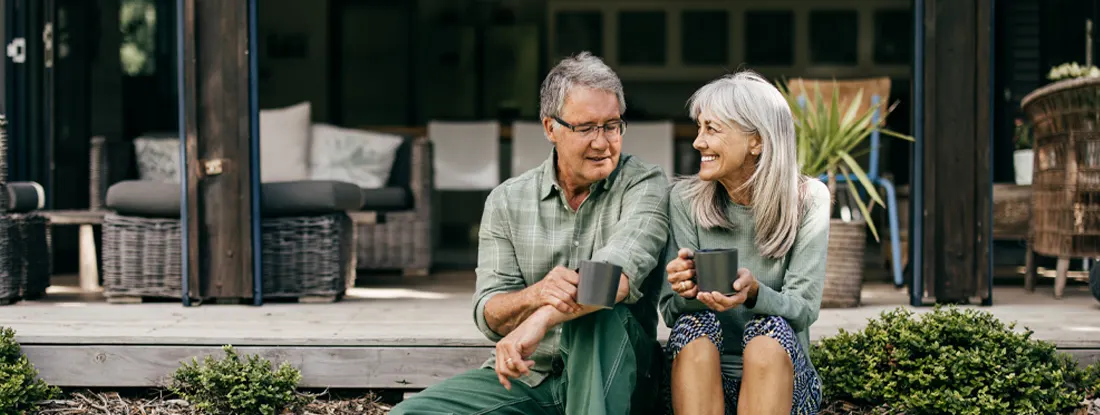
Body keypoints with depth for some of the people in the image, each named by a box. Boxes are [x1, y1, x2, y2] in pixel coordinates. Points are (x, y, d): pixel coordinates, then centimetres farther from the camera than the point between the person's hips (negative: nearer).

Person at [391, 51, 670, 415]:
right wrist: (536, 295, -28)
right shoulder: (506, 202, 6)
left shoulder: (645, 184, -4)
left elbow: (622, 270, -24)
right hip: (523, 377, 3)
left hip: (613, 375, -3)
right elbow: (488, 316, -3)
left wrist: (541, 319, -39)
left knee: (597, 311, -35)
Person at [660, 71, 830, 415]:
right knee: (695, 324, -29)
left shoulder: (807, 201, -3)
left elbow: (804, 310, -9)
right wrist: (686, 293, -26)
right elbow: (671, 312, -2)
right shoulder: (685, 199, -1)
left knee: (768, 330, -31)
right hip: (698, 378, 1)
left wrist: (753, 293, -30)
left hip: (780, 376, -1)